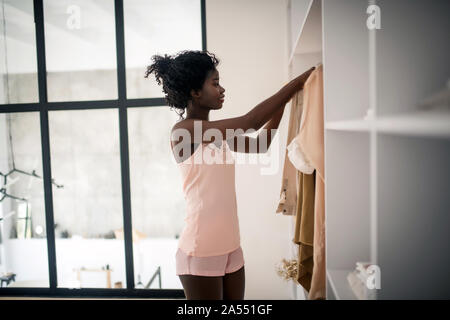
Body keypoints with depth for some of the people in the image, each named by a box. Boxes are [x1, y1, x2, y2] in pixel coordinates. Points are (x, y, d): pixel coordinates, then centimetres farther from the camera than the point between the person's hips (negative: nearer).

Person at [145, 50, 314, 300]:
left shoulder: (218, 132, 9)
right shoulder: (184, 130, -16)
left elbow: (260, 145, 15)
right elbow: (250, 121, -23)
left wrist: (283, 102, 7)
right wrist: (296, 83, -14)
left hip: (230, 246, 8)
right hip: (201, 250, -8)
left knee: (236, 302, 17)